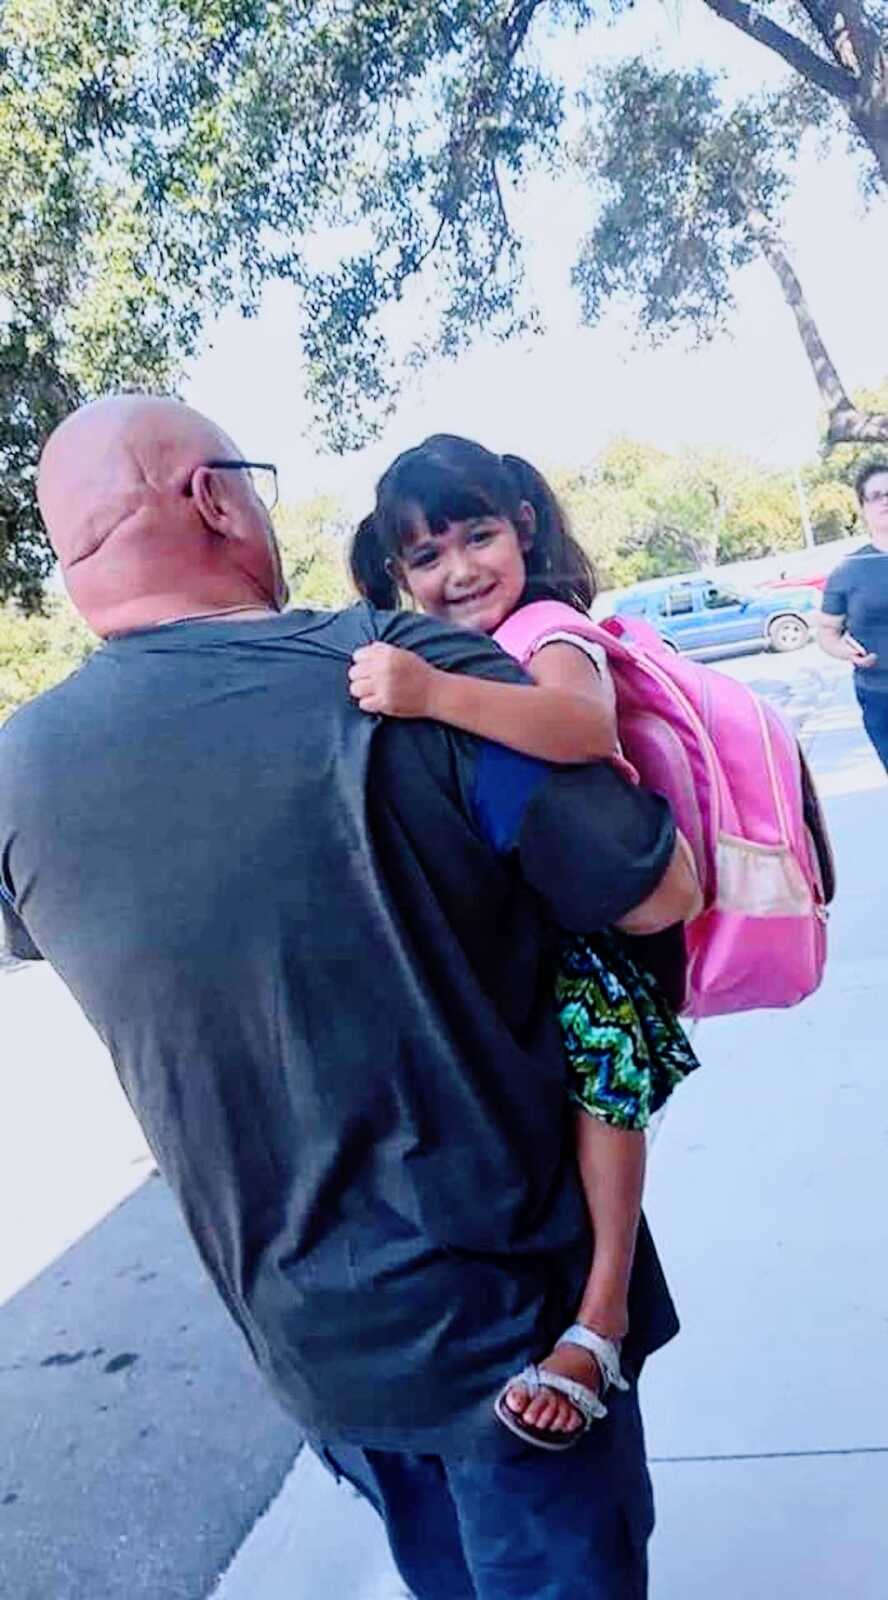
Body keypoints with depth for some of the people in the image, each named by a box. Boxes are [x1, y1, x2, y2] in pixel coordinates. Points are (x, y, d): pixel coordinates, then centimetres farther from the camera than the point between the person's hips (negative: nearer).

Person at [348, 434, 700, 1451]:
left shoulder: (554, 637, -14)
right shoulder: (419, 654, 12)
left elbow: (586, 727, -39)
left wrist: (436, 694, -49)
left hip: (580, 923, -7)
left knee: (600, 1027, -32)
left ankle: (602, 1310, -21)